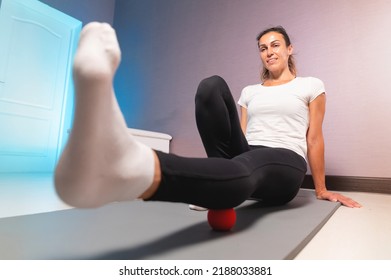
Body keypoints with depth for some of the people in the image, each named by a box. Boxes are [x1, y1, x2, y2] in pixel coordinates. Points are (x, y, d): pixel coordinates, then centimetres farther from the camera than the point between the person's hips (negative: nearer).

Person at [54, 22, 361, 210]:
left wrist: (321, 189, 18)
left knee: (239, 177, -43)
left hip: (284, 163, -2)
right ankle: (225, 174, -27)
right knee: (212, 86, -17)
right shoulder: (250, 91, 22)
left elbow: (314, 137, 13)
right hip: (247, 154, 2)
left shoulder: (311, 86, 15)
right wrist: (231, 166, 12)